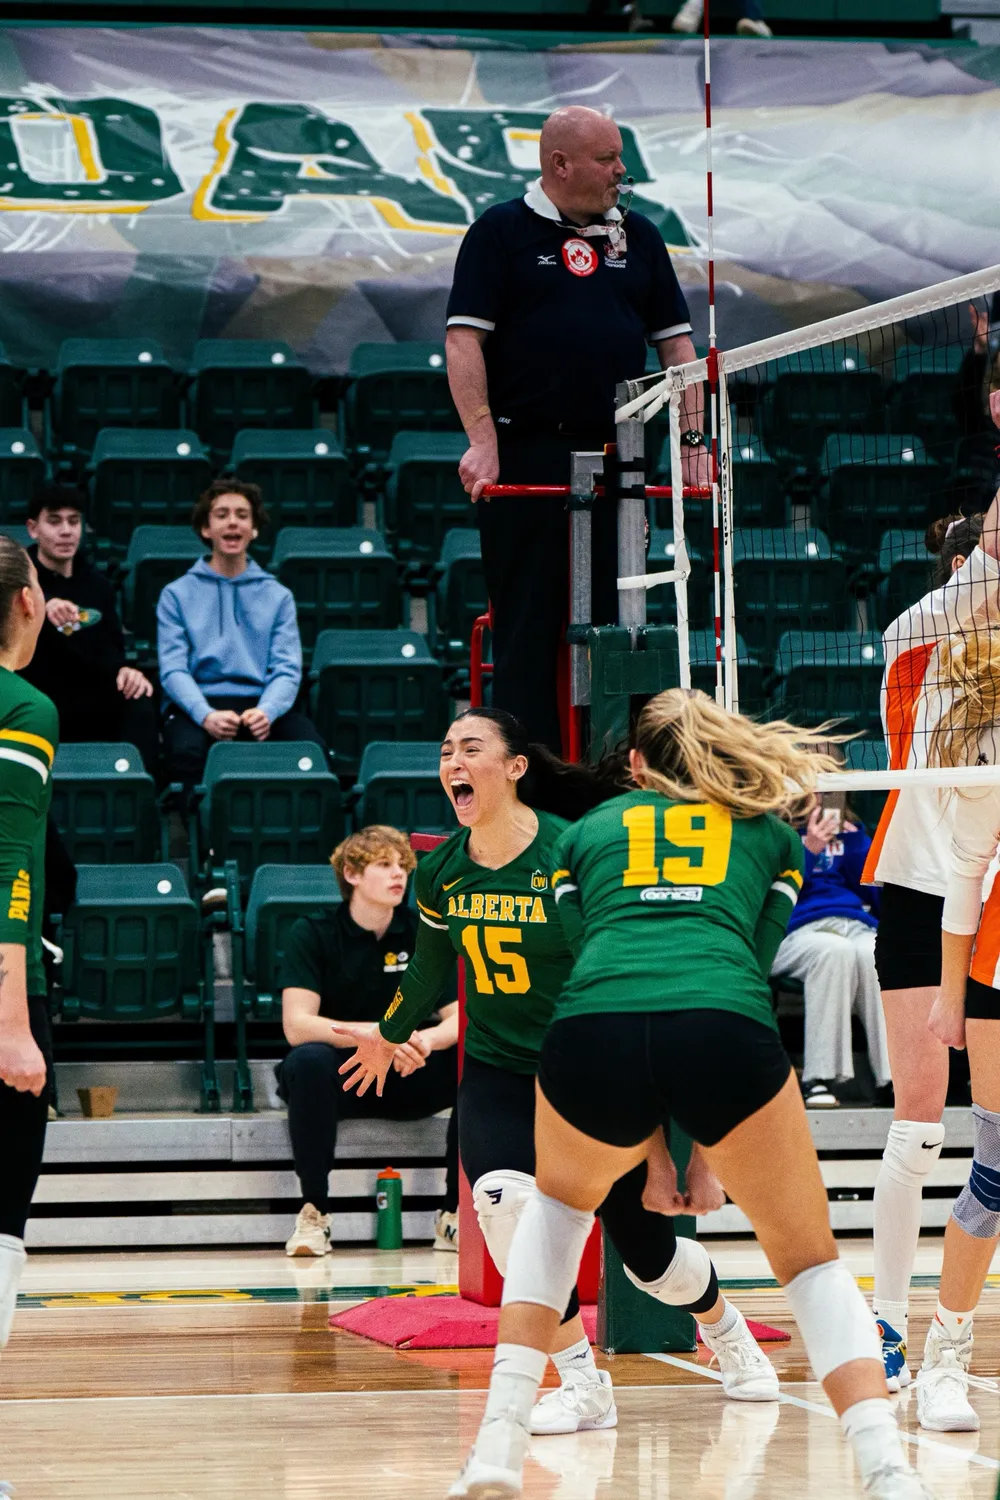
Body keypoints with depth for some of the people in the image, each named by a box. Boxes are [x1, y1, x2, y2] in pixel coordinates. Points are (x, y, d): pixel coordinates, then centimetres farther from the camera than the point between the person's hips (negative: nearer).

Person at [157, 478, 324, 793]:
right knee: (187, 751, -39)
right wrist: (206, 716, -21)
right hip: (198, 705, -2)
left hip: (261, 705, 2)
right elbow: (173, 669, 0)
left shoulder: (277, 596, 17)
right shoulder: (177, 595, 12)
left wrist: (266, 711, -18)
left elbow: (287, 669, 6)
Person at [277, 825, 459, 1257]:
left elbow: (460, 1018, -4)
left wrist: (425, 1041, -28)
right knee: (309, 1060, -38)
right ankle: (313, 1213, -25)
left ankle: (454, 1216, -14)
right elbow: (297, 1026, -18)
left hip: (408, 1081, 3)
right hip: (339, 1080, -3)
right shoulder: (313, 934, -7)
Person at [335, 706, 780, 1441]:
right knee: (503, 1199, -28)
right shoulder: (439, 874, -5)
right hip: (501, 1070, 3)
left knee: (646, 1244, 8)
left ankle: (724, 1326, 46)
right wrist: (391, 1036, 33)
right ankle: (582, 1383, -13)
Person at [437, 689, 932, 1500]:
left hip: (589, 1034, 1)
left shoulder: (586, 832, 31)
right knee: (811, 1260, 17)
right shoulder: (773, 832, 30)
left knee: (562, 1197, 34)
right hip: (725, 1030, -1)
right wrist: (700, 1139, 30)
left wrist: (650, 1137, 33)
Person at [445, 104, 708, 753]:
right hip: (525, 453, -4)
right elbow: (464, 338, -6)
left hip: (616, 459, 4)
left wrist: (694, 439, 5)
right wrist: (482, 440, -17)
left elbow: (676, 339, 16)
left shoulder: (637, 236, 15)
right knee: (527, 623, -2)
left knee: (615, 617, 3)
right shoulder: (501, 231, 2)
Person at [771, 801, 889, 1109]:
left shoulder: (844, 829, 25)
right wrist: (808, 850, -11)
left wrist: (855, 840, 4)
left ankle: (892, 1075, -36)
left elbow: (872, 889, 15)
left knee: (873, 955, -34)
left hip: (857, 927, 3)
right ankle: (819, 1078, -37)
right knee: (834, 950, -38)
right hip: (797, 929, -3)